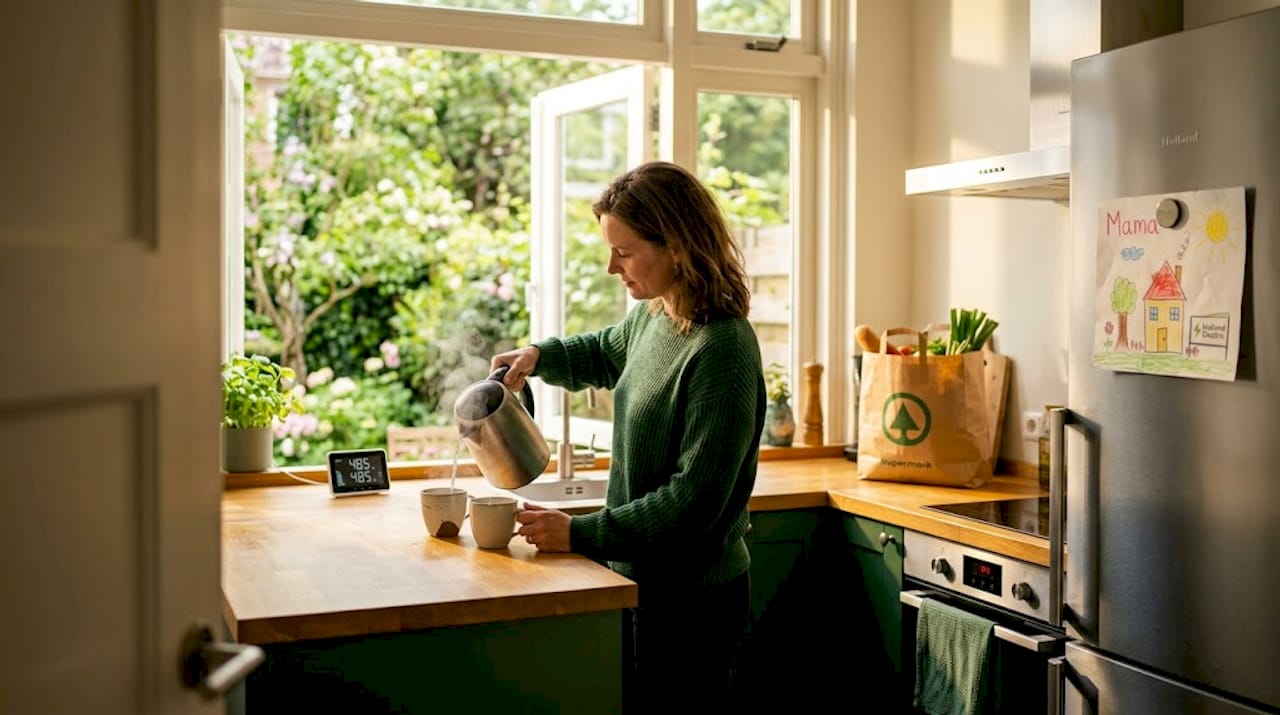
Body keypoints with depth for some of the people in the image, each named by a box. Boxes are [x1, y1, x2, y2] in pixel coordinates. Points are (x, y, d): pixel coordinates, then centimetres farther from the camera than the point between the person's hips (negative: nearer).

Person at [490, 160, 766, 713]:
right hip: (639, 582, 8)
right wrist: (540, 356, 8)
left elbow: (694, 499, -25)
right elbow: (606, 353, 27)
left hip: (692, 602, -8)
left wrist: (581, 533, -21)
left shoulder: (721, 349, -24)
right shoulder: (651, 316, 2)